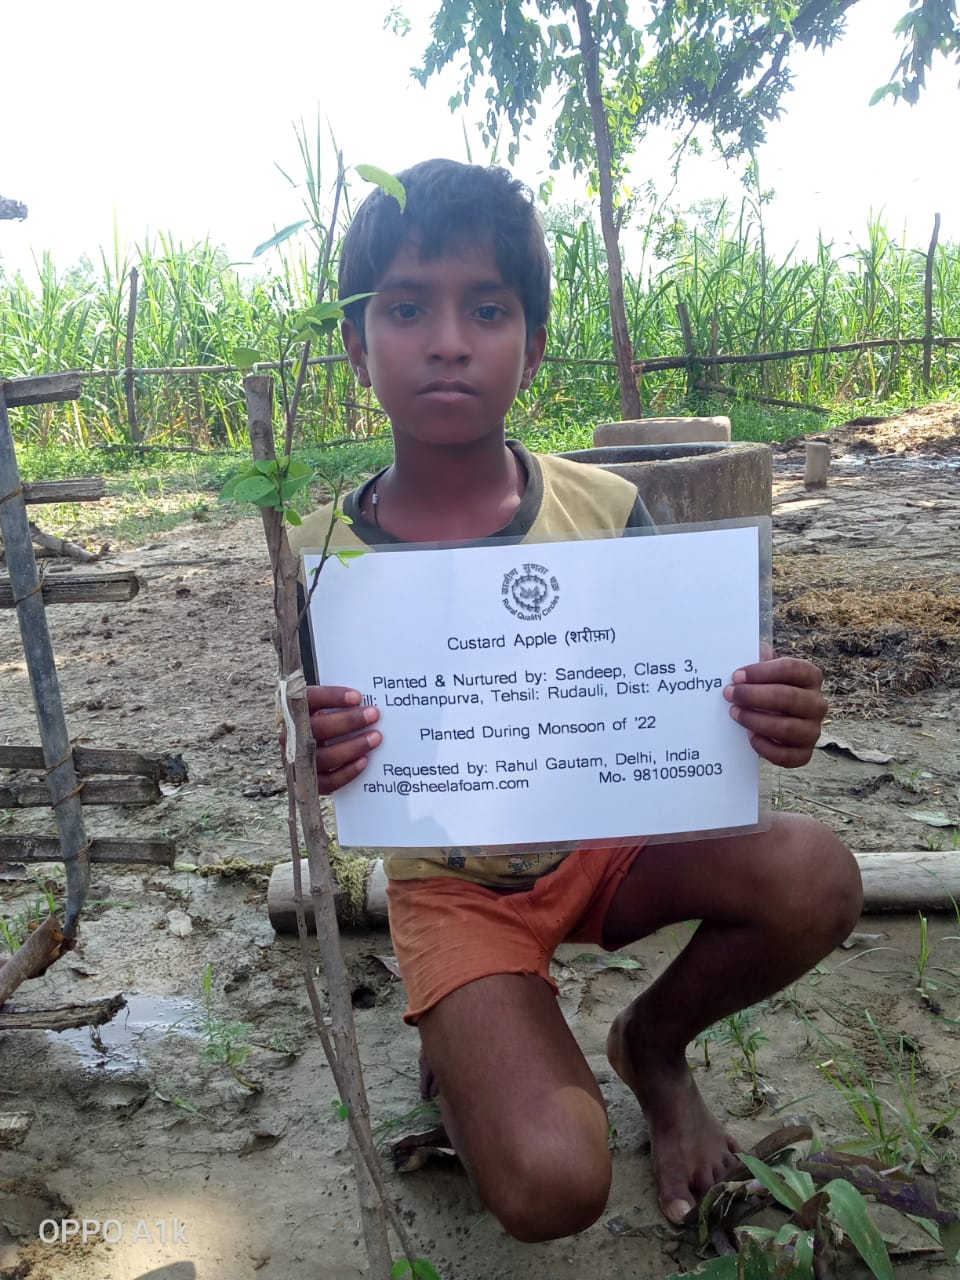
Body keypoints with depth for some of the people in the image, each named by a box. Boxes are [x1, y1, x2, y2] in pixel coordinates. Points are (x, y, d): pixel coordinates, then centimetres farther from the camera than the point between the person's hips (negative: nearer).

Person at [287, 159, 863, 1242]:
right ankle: (461, 1046, 17)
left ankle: (653, 1040, 9)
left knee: (814, 878, -24)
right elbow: (333, 782, -8)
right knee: (550, 1188, -21)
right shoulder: (325, 557, -15)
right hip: (458, 884, -2)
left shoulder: (608, 510, -13)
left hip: (611, 840, 3)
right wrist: (315, 769, -32)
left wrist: (763, 724, -29)